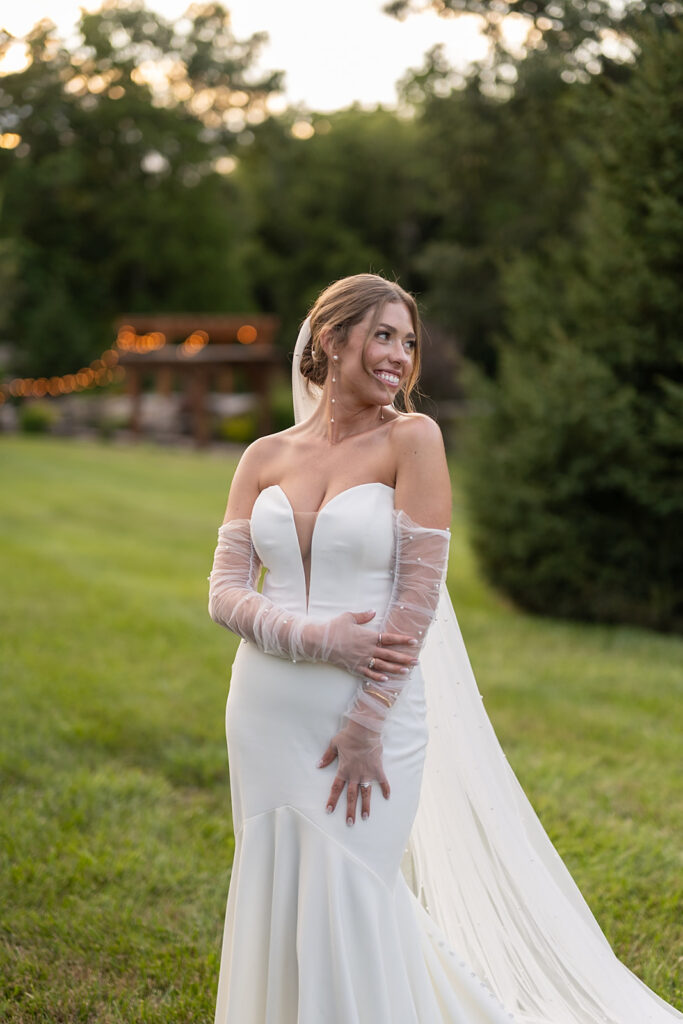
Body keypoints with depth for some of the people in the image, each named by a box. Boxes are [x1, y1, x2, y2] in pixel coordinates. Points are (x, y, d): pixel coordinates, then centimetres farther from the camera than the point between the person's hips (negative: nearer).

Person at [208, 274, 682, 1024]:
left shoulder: (411, 439, -5)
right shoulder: (265, 457, 6)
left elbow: (420, 593, -10)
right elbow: (225, 591, 1)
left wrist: (365, 725, -13)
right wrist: (315, 638, -16)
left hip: (375, 710, -4)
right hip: (268, 713, 4)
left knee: (349, 911, 0)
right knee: (273, 901, 12)